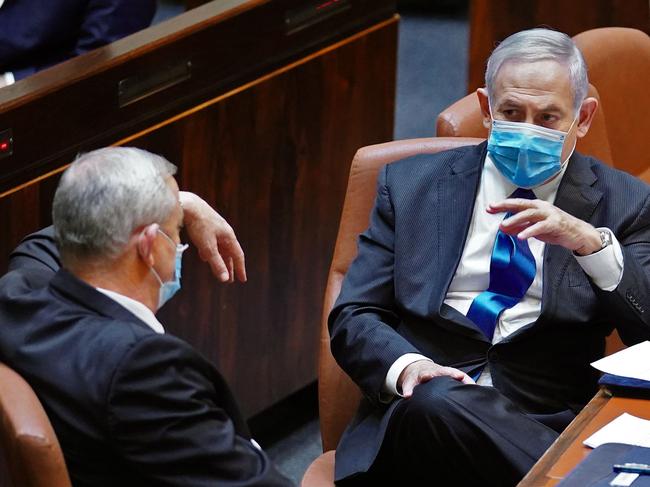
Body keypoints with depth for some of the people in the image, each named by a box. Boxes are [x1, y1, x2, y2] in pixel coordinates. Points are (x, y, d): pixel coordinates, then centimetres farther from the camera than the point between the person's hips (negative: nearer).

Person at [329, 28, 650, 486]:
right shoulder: (411, 184, 15)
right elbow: (353, 316, 9)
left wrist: (589, 242, -14)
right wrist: (406, 366, -14)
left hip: (543, 431, -1)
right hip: (415, 412, 1)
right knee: (435, 403, -37)